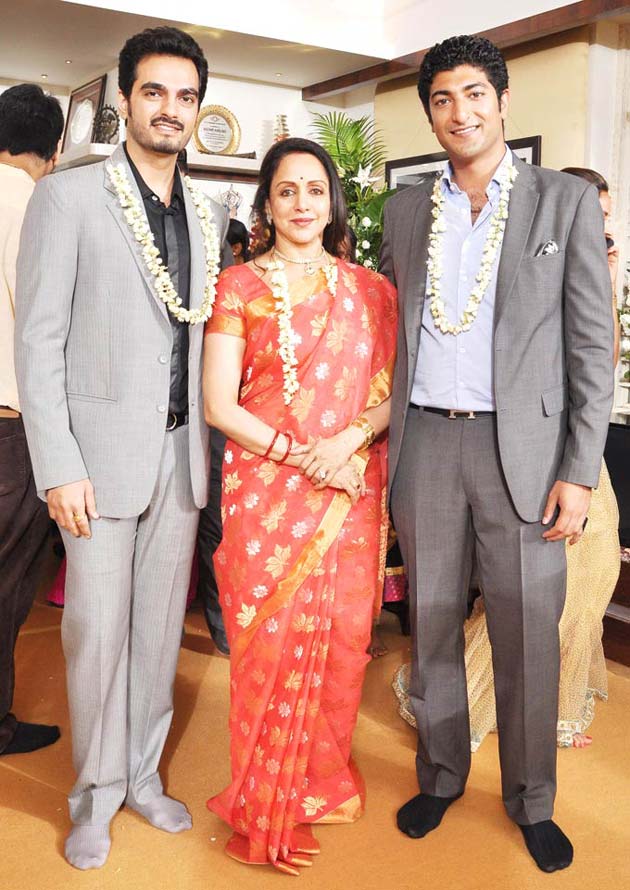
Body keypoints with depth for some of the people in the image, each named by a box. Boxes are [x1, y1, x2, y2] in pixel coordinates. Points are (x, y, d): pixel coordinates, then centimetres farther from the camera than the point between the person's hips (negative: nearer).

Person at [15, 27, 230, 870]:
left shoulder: (210, 215, 11)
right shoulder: (68, 197, -4)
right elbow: (38, 341, -8)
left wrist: (212, 447, 6)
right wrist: (59, 468, -13)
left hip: (183, 453, 5)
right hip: (103, 453, -4)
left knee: (160, 626, 13)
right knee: (97, 631, 4)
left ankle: (144, 773, 31)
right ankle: (97, 793, 24)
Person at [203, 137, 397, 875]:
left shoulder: (369, 289, 9)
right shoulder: (239, 287, 2)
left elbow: (393, 390, 6)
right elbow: (219, 404, -4)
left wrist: (352, 438, -13)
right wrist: (299, 452, -15)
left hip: (351, 492, 3)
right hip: (266, 490, -2)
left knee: (342, 637, 6)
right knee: (269, 641, 2)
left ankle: (324, 781, 29)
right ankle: (267, 807, 20)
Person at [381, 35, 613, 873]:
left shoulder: (566, 201, 2)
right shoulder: (405, 210, 11)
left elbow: (593, 345, -1)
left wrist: (580, 471, -8)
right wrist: (375, 436, 6)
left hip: (523, 446, -2)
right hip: (425, 442, 3)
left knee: (528, 636, 5)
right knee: (432, 624, 12)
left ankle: (532, 799, 25)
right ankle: (441, 776, 32)